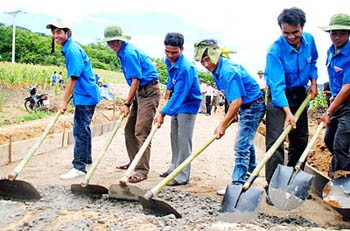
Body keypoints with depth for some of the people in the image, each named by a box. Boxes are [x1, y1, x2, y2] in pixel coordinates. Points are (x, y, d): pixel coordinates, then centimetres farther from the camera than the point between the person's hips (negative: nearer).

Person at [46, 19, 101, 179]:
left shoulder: (72, 50, -17)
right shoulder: (69, 49, 14)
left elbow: (73, 78, -23)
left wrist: (64, 101, -21)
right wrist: (65, 98, 23)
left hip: (85, 96, -11)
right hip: (85, 95, 11)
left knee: (80, 130, -10)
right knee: (83, 128, 19)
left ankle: (79, 167, -7)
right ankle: (86, 159, 33)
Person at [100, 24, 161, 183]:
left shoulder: (129, 53, -16)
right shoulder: (123, 52, 15)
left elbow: (136, 80, -20)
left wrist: (127, 103, -17)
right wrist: (130, 101, 17)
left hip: (149, 92, -11)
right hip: (140, 93, 11)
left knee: (141, 131, -14)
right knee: (129, 130, 14)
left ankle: (142, 170, -13)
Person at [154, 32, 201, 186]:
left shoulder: (186, 68, -29)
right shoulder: (169, 61, -1)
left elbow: (179, 95, -32)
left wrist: (163, 113, -34)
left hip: (188, 105, -9)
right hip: (177, 104, 9)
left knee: (183, 139, -11)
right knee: (174, 137, 14)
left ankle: (183, 176, -7)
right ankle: (174, 168, 26)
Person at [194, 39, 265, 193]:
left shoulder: (228, 71, -29)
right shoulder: (217, 70, 2)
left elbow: (237, 102, -32)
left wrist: (222, 125, -28)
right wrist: (228, 119, 12)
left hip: (253, 107, -11)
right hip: (245, 107, 11)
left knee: (241, 146, -11)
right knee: (246, 142, 26)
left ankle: (237, 184, -5)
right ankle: (250, 171, 46)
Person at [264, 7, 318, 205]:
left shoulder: (309, 40, -6)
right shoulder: (275, 50, -25)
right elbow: (277, 84, -32)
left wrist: (313, 82, 4)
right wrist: (287, 112, -41)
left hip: (300, 93, 6)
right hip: (279, 96, -6)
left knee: (301, 139, 12)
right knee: (275, 140, -14)